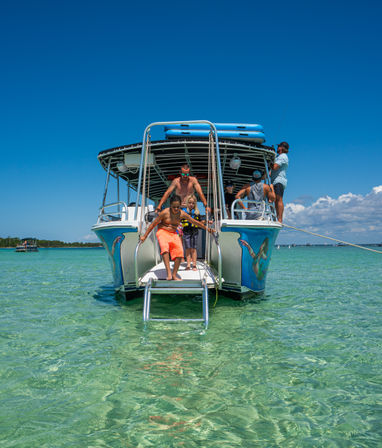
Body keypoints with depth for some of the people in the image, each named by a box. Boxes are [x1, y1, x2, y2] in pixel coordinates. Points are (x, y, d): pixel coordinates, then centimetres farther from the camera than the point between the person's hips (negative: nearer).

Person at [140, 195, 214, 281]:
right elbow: (153, 224, -6)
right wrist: (145, 236, -5)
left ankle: (174, 274, -8)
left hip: (173, 234, 4)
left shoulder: (182, 214, -3)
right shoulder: (165, 212, -14)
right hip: (162, 232, -3)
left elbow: (195, 222, 9)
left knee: (179, 250, -20)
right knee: (164, 247, -34)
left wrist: (206, 229, 12)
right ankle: (169, 273, -40)